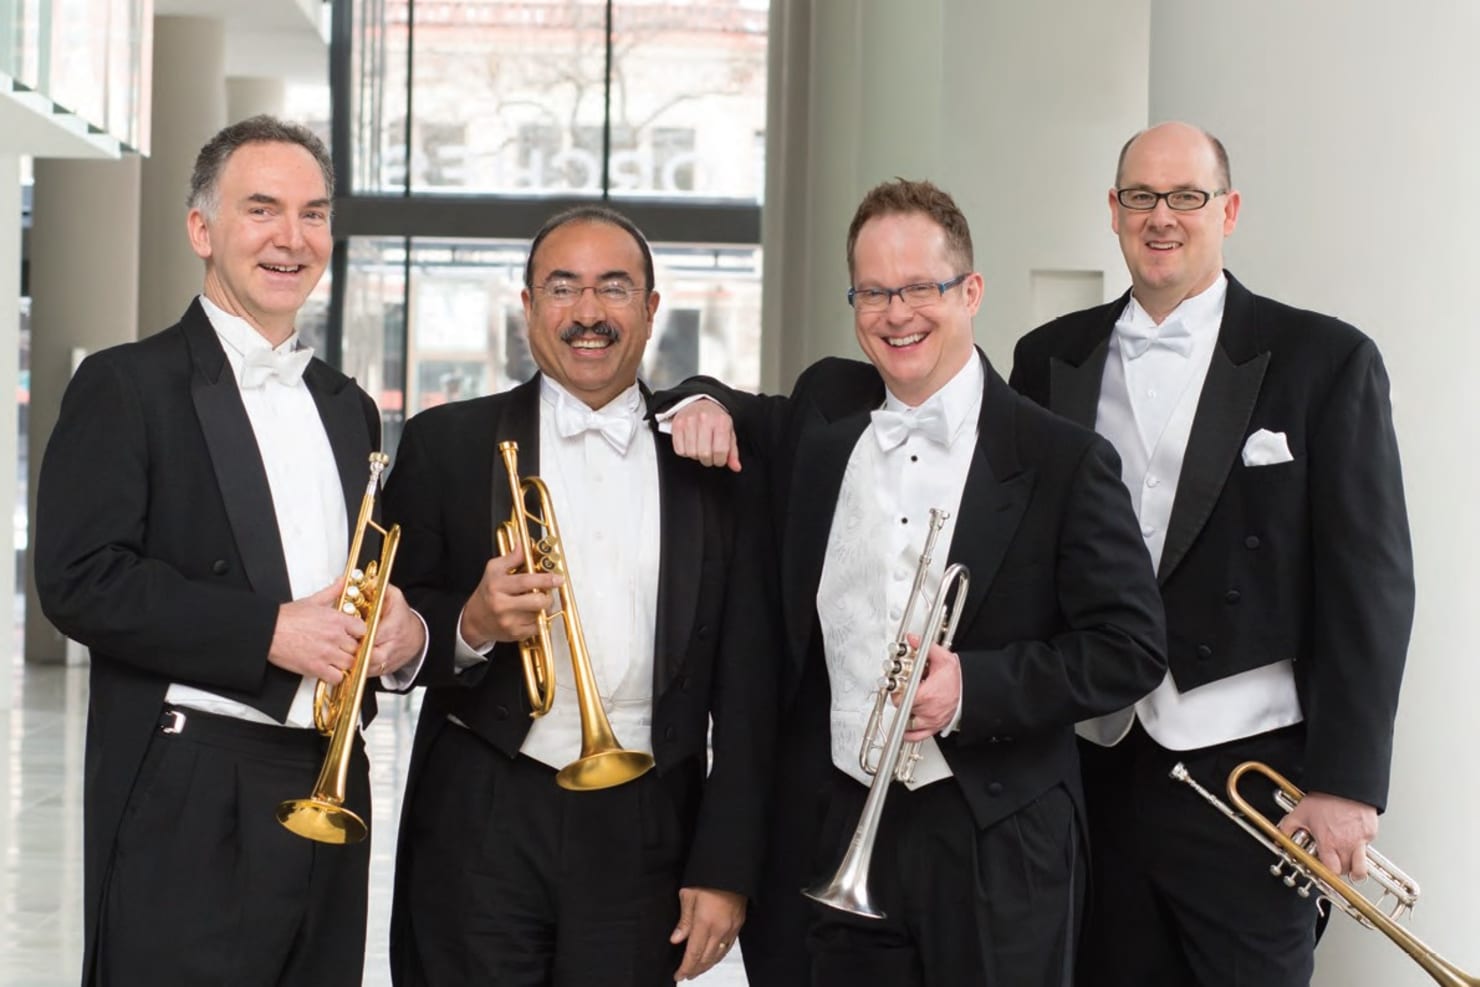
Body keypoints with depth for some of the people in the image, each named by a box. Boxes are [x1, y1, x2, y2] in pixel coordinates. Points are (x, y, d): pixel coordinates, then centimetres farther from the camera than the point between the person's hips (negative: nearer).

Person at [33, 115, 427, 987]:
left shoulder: (347, 406, 18)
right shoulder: (128, 386, -3)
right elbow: (79, 580, -13)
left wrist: (405, 628, 1)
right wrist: (270, 631, -18)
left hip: (332, 787, 6)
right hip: (189, 803, -6)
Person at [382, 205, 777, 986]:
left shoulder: (710, 464, 6)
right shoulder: (445, 443, 4)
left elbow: (743, 685, 5)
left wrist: (725, 866, 0)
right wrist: (470, 625, -16)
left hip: (645, 833, 1)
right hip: (480, 825, -1)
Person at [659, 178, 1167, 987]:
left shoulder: (1060, 459, -4)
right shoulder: (823, 412, 8)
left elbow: (1130, 647, -5)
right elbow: (746, 423, 29)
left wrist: (974, 688, -17)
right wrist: (703, 402, 5)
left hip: (993, 854, -3)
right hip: (827, 833, 3)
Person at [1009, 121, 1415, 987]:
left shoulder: (1326, 361, -2)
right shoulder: (1050, 360, 9)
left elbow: (1370, 581, -5)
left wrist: (1347, 782, -9)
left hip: (1247, 769, -3)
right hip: (1089, 764, 3)